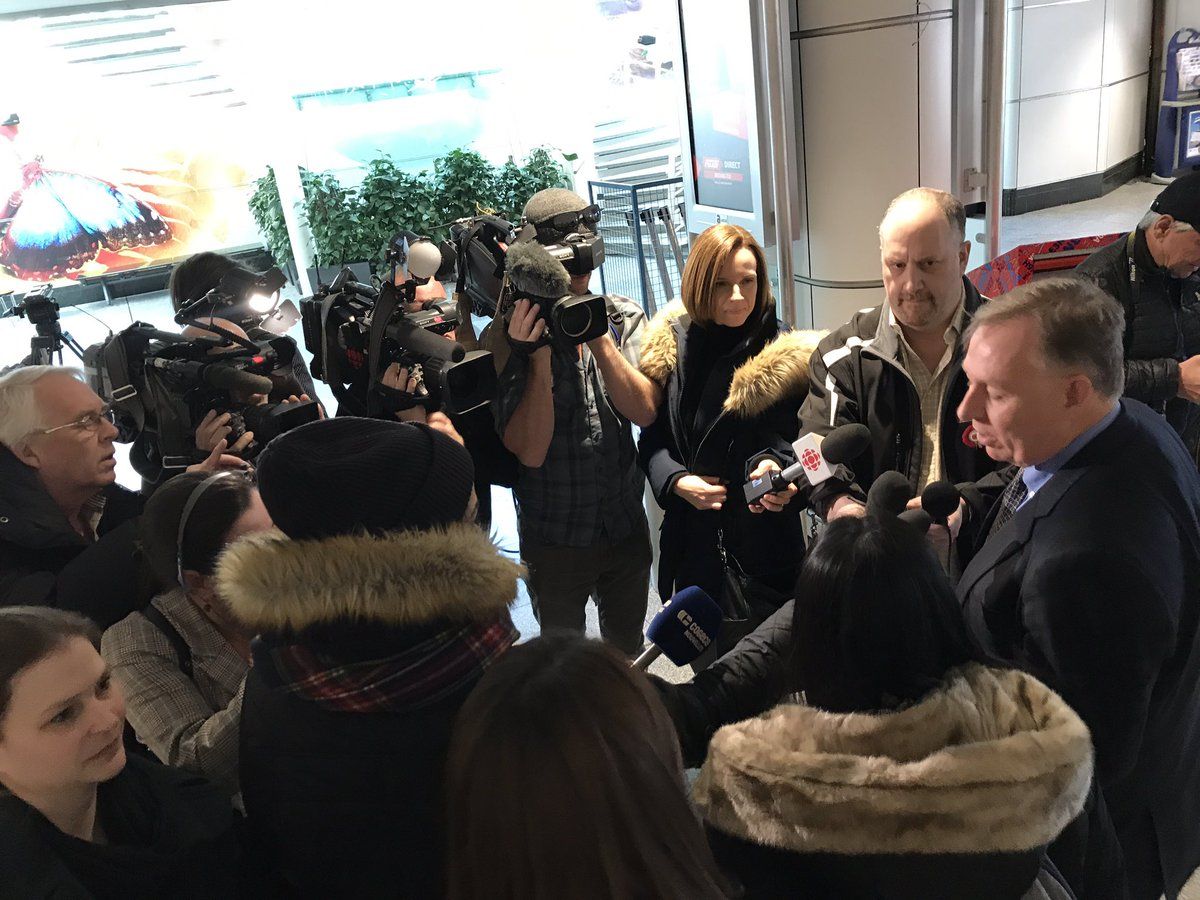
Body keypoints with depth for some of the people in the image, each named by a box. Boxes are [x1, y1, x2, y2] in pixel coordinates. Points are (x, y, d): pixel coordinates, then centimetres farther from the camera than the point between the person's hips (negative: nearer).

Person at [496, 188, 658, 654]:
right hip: (553, 540, -3)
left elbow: (644, 411, -15)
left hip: (627, 527, 3)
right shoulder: (509, 336, -15)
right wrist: (539, 357, -30)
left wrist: (598, 339, -25)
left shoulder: (623, 318, -4)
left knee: (629, 653, 24)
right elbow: (530, 450, -21)